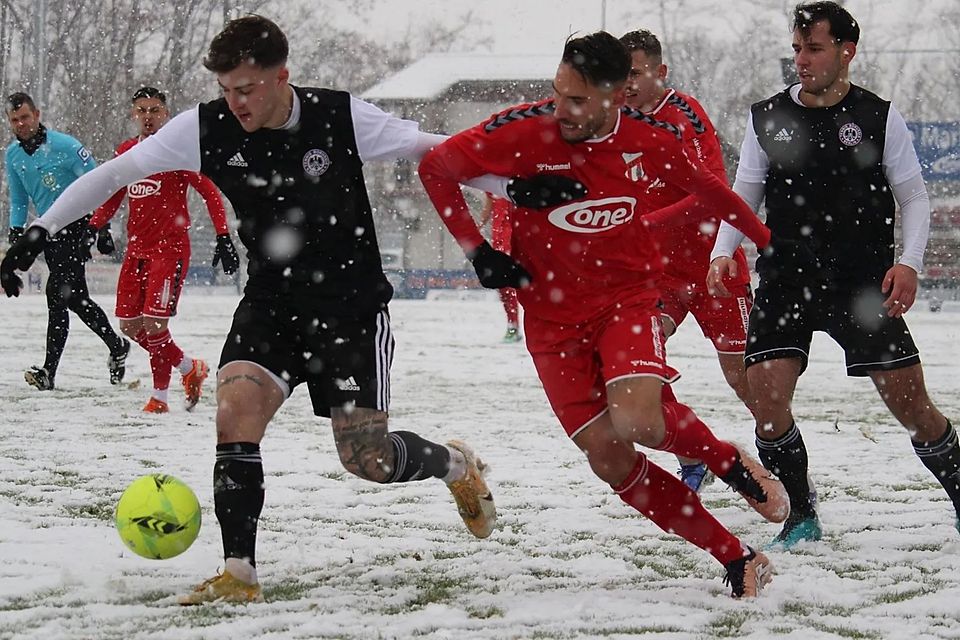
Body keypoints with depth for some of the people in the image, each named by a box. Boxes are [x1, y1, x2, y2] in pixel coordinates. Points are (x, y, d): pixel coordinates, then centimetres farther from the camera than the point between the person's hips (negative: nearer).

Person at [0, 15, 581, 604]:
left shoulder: (343, 119, -17)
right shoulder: (208, 128, -11)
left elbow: (433, 151, -9)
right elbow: (113, 174, -5)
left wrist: (510, 187, -20)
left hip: (353, 306, -2)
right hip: (271, 304, 3)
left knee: (367, 459, -4)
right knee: (235, 415, -21)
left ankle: (456, 464, 30)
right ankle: (240, 575, -13)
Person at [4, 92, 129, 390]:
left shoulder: (63, 146, -14)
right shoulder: (13, 154, 6)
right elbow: (18, 199, 19)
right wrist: (15, 230, 8)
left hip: (74, 225, -7)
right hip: (47, 231, 7)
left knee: (56, 293, -16)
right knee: (75, 298, 11)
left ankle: (49, 371, -19)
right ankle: (116, 346, 32)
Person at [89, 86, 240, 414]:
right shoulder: (125, 151, 10)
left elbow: (210, 192, -8)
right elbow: (113, 193, 23)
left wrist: (224, 238, -15)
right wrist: (98, 224, 10)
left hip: (170, 248, -7)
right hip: (136, 248, 7)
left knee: (153, 322, -13)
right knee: (129, 325, 3)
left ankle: (160, 395, 5)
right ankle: (189, 368, 20)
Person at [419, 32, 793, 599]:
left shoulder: (651, 141, -9)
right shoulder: (526, 132, -16)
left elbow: (705, 188, 11)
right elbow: (435, 168, -6)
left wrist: (768, 240, 23)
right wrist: (479, 251, -8)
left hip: (628, 295, -1)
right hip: (552, 313, 1)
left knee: (636, 421, -28)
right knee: (609, 457, -8)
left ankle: (730, 461, 4)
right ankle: (736, 559, 1)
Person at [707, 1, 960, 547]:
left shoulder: (879, 118, 1)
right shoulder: (768, 118, 6)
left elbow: (915, 198, 6)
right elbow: (744, 196, 14)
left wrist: (910, 263, -9)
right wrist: (724, 252, -3)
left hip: (864, 285, -1)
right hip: (786, 281, 2)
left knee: (910, 403, -4)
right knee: (766, 395, -15)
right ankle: (801, 518, 3)